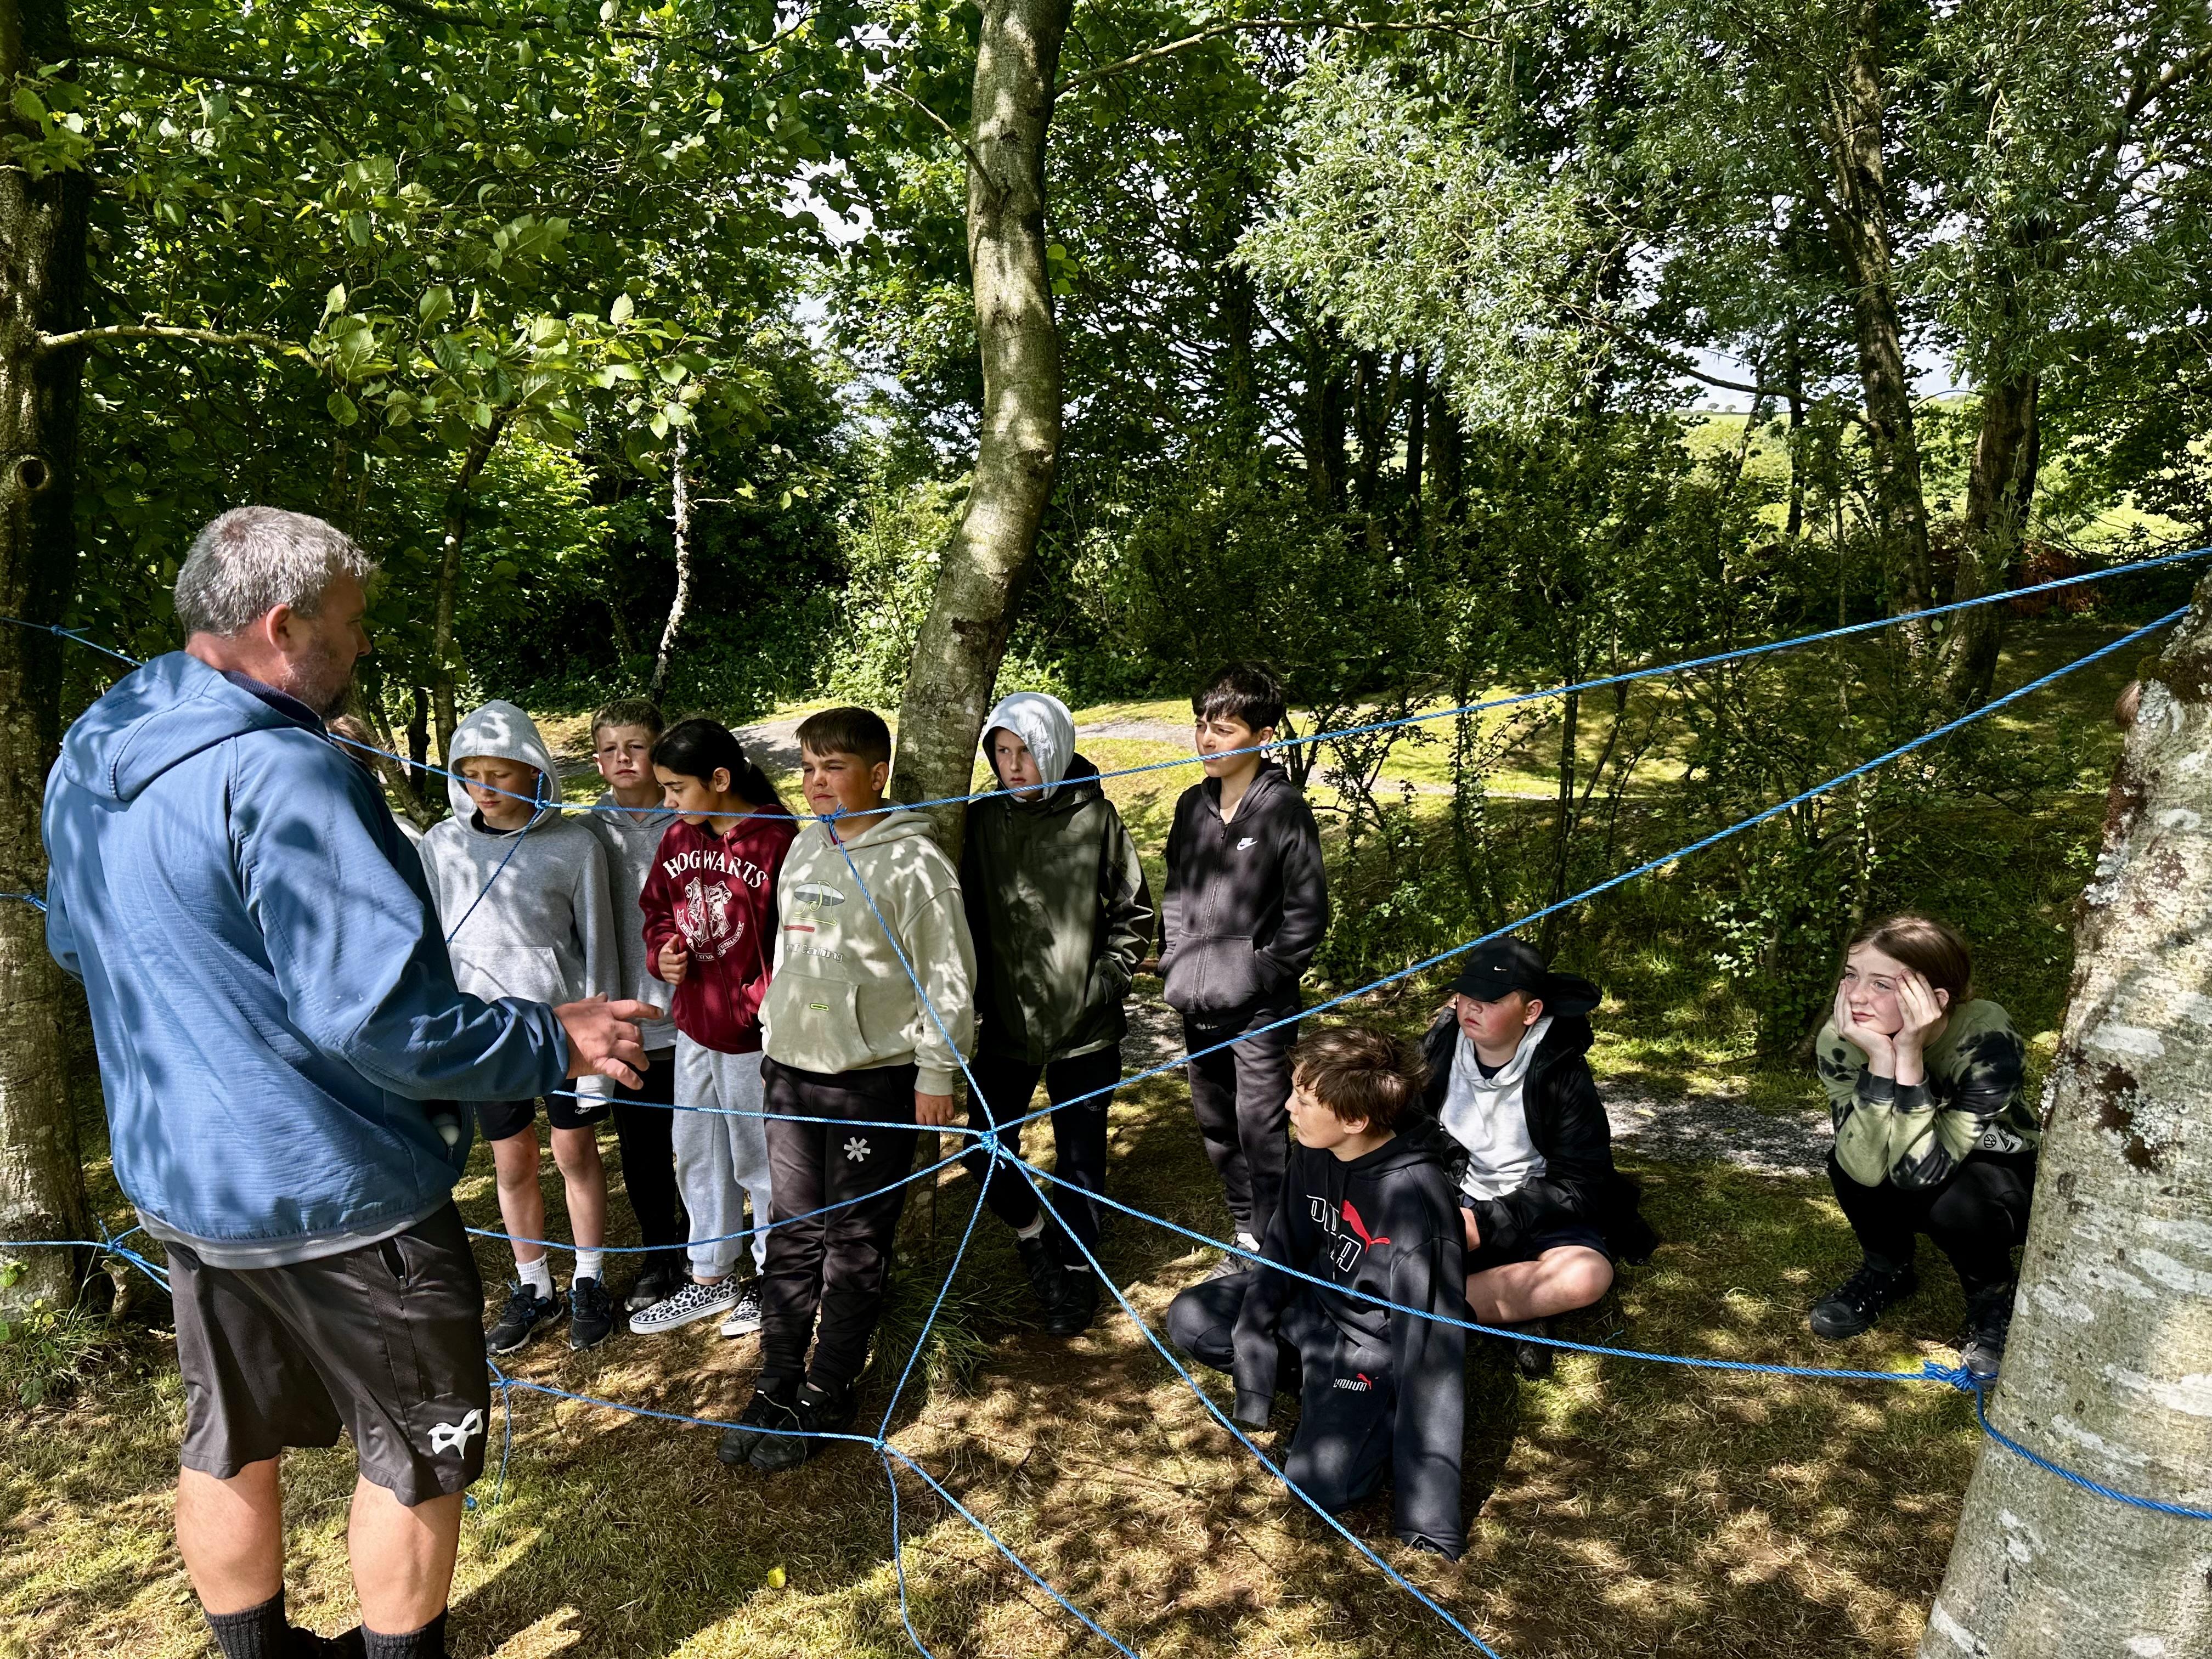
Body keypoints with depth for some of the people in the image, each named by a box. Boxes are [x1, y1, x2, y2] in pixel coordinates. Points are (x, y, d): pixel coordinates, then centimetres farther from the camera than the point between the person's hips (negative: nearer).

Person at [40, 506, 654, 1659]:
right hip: (332, 1190, -9)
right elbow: (375, 1017, -30)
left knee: (228, 1437, 24)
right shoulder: (280, 773, -26)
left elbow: (74, 941, 20)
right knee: (420, 1449, 12)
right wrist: (554, 1042, -19)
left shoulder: (88, 756, 4)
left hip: (176, 1177, 9)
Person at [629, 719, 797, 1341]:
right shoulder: (678, 839, 4)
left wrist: (765, 1007, -20)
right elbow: (657, 908, 17)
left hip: (752, 1033, -7)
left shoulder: (776, 842, -17)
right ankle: (710, 1277, 37)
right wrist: (663, 950, -2)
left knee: (758, 1159, 9)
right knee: (698, 1155, 19)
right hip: (693, 1026, 7)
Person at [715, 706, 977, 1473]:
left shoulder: (912, 860, -13)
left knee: (856, 1244, 6)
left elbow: (948, 975, -12)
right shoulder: (804, 848, 10)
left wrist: (937, 1071, -12)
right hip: (793, 1073, 7)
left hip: (875, 1079, -7)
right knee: (793, 1235, 14)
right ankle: (777, 1388, 26)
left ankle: (823, 1402, 18)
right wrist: (770, 1036, 20)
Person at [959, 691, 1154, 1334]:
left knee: (1080, 1159, 8)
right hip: (1006, 1021, 2)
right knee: (986, 1150, 7)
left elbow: (1134, 912, 2)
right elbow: (969, 918, 7)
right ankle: (1031, 1230, 36)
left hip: (1084, 1026, -2)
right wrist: (978, 998, 0)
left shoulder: (1096, 816, -6)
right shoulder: (983, 822, -1)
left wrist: (1107, 980, -7)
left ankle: (1074, 1268, 31)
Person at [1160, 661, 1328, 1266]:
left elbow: (1308, 910, -10)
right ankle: (1246, 1239, 33)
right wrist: (1175, 963, 7)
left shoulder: (1285, 809, -10)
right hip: (1198, 1006, 7)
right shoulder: (1192, 806, 8)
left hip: (1259, 1010, -6)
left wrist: (1262, 973, -12)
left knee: (1262, 1132, -3)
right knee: (1217, 1129, 17)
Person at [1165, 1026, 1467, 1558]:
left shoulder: (1417, 1199, -34)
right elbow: (1282, 1250, -2)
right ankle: (1319, 1385, 5)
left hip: (1374, 1343, -7)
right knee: (1189, 1320, 1)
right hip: (1313, 1301, 7)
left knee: (1319, 1484, -21)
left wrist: (1428, 1509, -31)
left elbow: (1429, 1341, -32)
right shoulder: (1313, 1155, -14)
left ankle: (1393, 1417, 6)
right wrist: (1251, 1358, -6)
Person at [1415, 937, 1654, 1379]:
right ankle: (1519, 1306, -23)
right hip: (1456, 1204, 2)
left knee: (1587, 1275, -35)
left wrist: (1485, 1223, -25)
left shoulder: (1562, 1074, -14)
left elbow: (1578, 1185, -15)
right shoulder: (1437, 1051, -6)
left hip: (1536, 1212, -2)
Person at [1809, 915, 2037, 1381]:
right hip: (1905, 1196, 3)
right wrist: (1880, 1059, -43)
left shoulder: (1988, 1037, -33)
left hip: (2006, 1177, -3)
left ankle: (1993, 1297, -1)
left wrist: (1908, 1056, -44)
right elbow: (1866, 1169, -35)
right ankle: (1888, 1270, 3)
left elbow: (1921, 1171, -39)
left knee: (1955, 1199, -35)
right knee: (1849, 1163, -29)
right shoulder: (1840, 1040, -25)